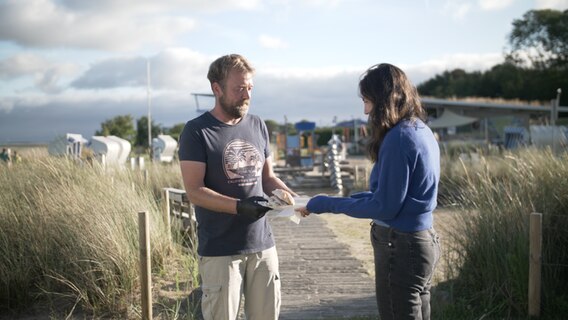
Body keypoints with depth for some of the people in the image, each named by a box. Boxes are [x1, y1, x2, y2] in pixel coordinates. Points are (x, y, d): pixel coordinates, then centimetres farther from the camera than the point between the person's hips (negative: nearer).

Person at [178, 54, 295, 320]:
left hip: (262, 245, 5)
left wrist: (293, 198, -3)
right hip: (219, 251, -5)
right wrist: (239, 206, -24)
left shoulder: (258, 126, 10)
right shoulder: (197, 132, -7)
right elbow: (194, 191, -12)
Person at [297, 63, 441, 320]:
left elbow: (384, 207, -20)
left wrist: (326, 205, -14)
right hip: (423, 240, 9)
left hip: (400, 248, -9)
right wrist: (346, 200, 10)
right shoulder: (421, 130, 8)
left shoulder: (399, 138, -20)